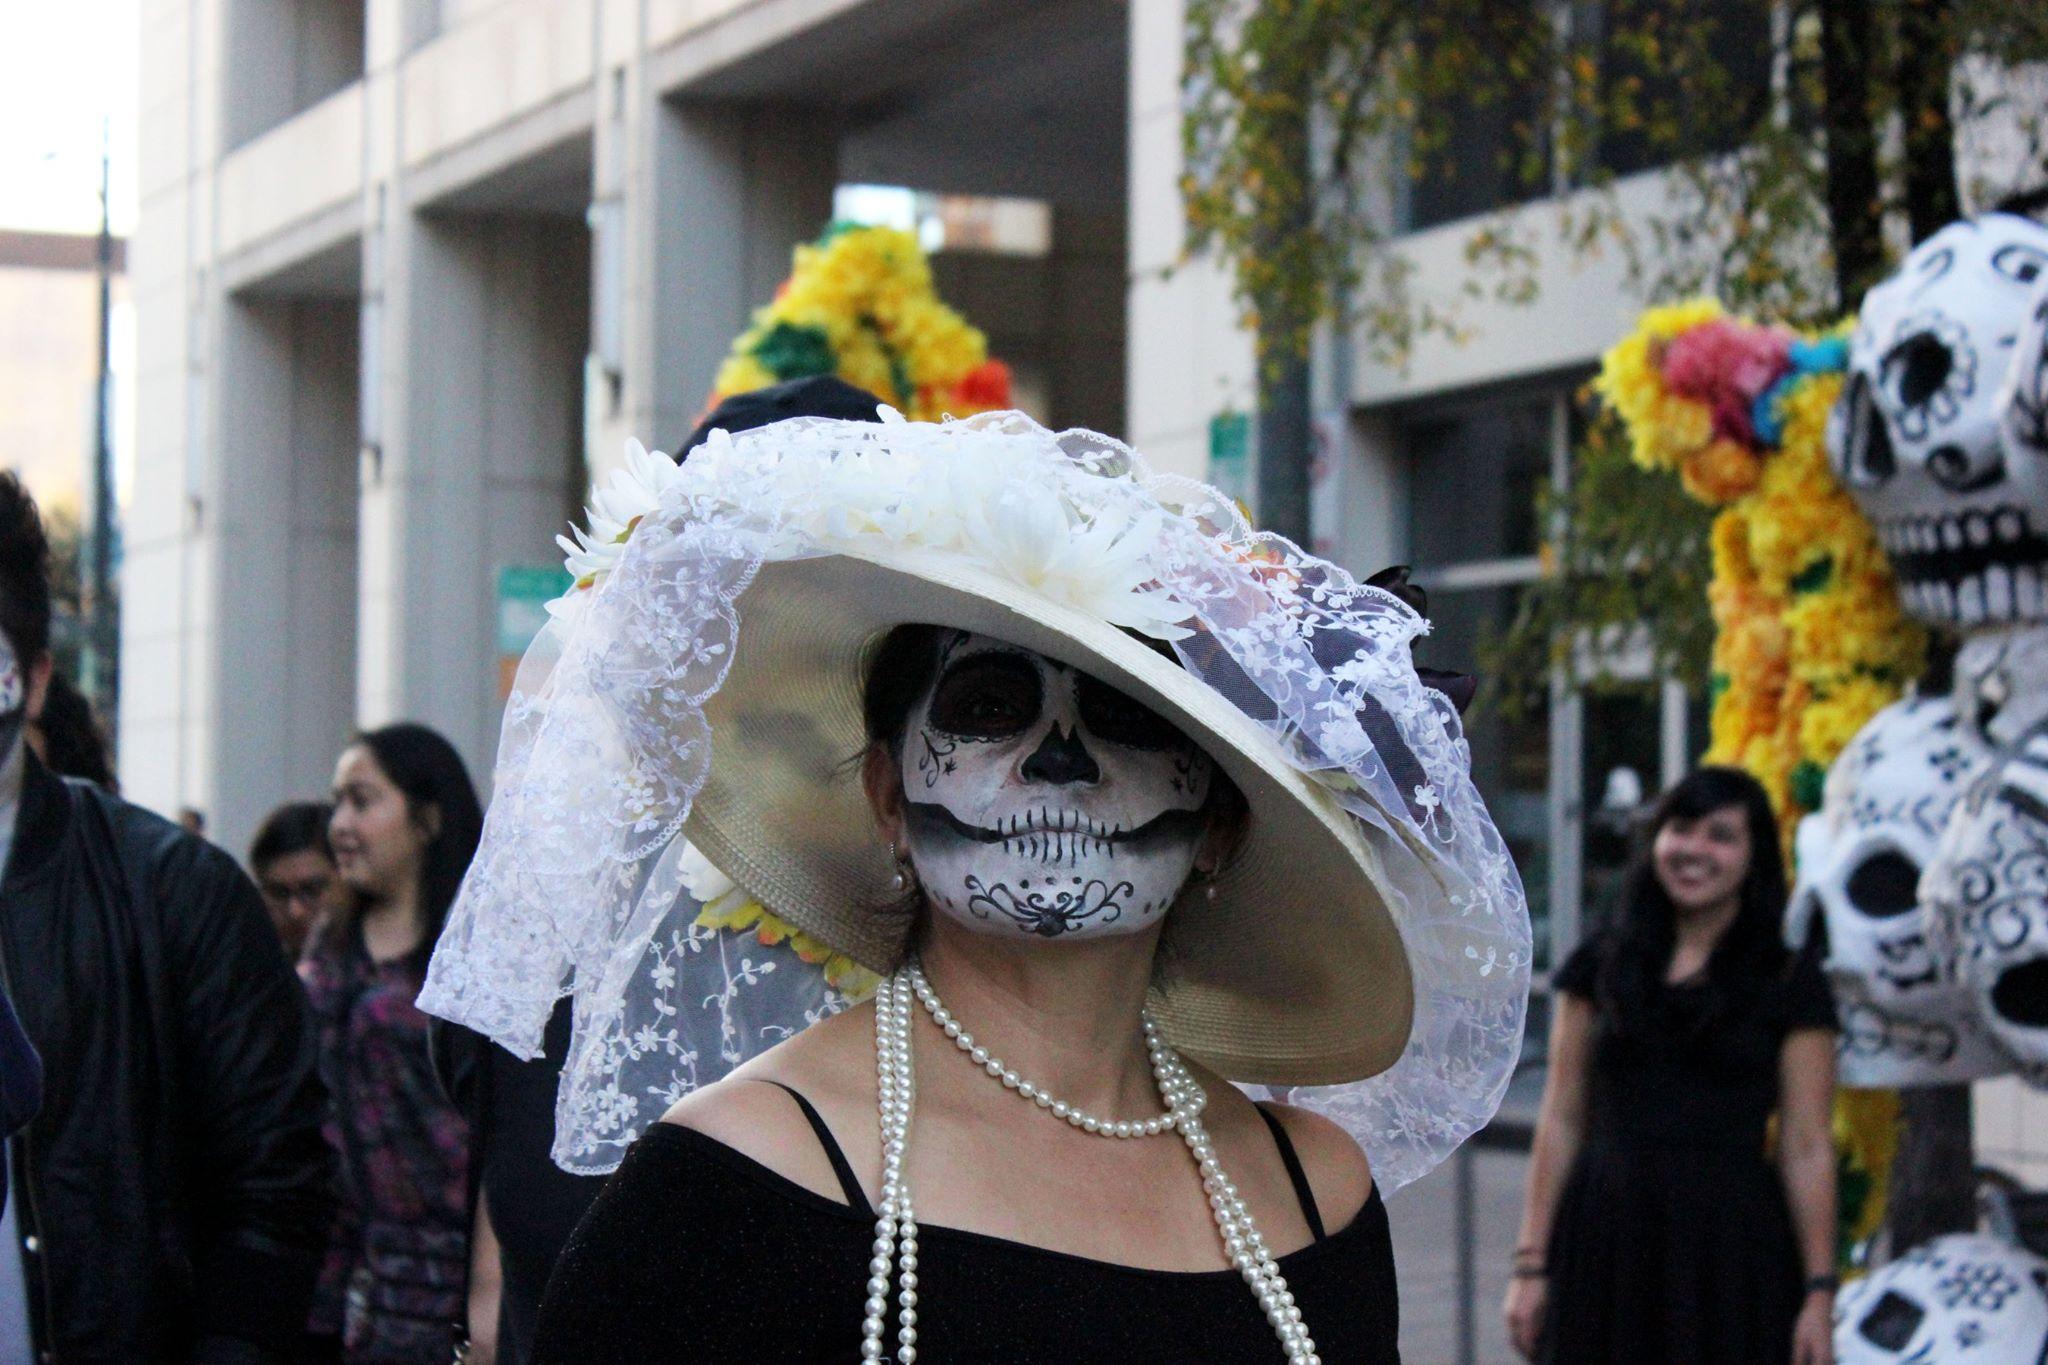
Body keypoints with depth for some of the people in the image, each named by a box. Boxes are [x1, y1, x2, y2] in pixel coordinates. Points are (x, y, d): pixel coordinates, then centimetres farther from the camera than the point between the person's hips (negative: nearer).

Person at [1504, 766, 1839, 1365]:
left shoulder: (1788, 984, 2)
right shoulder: (1601, 967, 9)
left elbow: (1807, 1150, -1)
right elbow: (1561, 1122, 8)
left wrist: (1819, 1291, -6)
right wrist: (1531, 1263, 3)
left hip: (1733, 1245, -2)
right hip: (1606, 1244, 2)